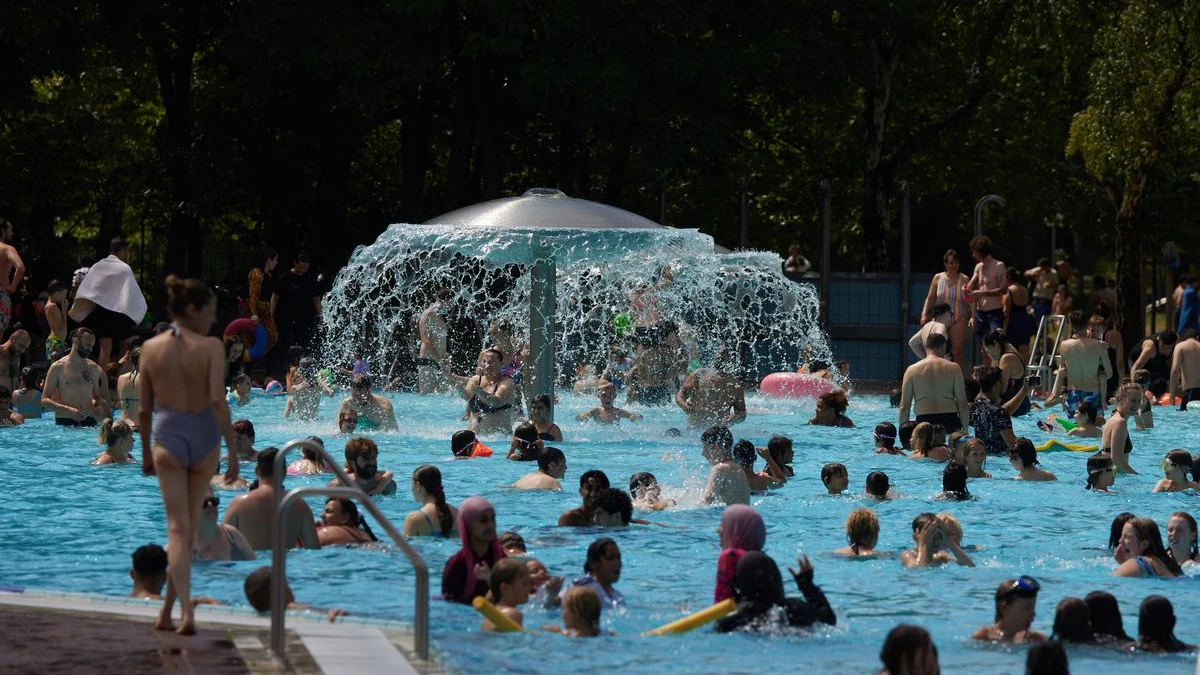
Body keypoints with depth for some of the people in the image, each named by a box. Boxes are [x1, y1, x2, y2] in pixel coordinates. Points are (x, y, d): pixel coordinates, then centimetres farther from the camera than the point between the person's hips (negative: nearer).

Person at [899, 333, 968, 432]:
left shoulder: (912, 370, 6)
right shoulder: (953, 368, 5)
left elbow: (904, 406, 6)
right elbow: (962, 404, 4)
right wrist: (965, 430, 11)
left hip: (924, 420, 0)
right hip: (949, 421, 0)